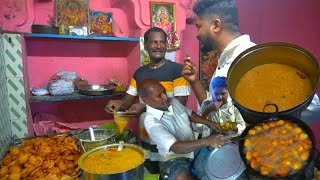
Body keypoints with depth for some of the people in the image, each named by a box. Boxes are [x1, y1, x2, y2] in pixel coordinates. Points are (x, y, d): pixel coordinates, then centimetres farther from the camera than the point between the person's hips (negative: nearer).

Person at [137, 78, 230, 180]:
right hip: (174, 157, -6)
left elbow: (190, 114, 13)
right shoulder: (151, 122, -28)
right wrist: (207, 141, -44)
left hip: (195, 146, 7)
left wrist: (208, 122, -2)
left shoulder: (172, 102, -6)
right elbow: (176, 147, -37)